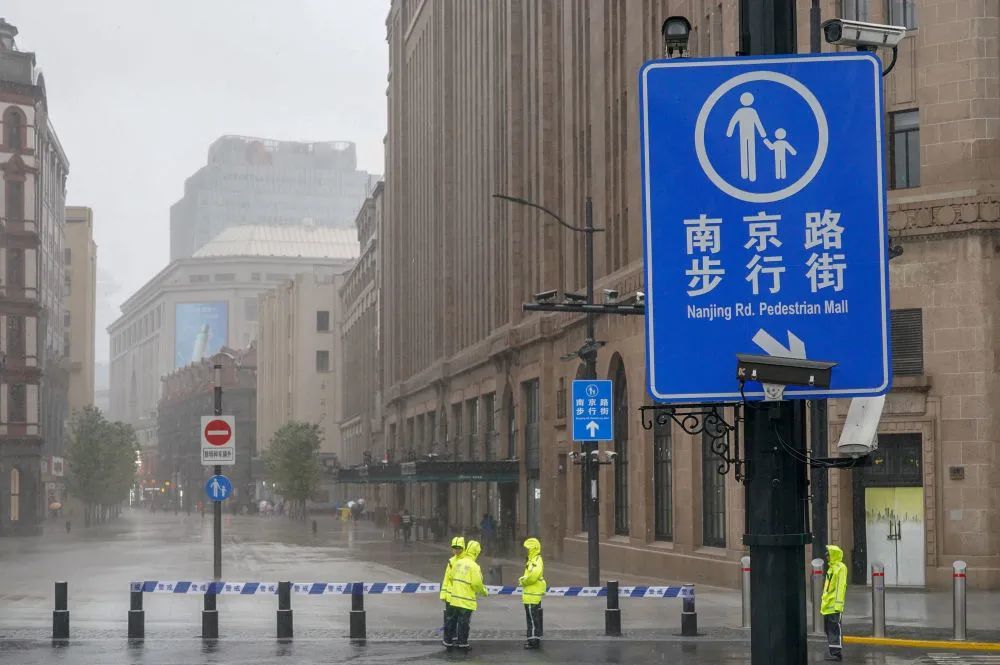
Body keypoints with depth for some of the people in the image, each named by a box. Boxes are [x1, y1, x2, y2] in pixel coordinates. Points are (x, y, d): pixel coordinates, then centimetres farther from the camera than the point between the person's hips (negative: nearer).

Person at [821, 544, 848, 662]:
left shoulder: (840, 568, -11)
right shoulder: (831, 567, 18)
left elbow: (840, 587, -18)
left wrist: (838, 604, -23)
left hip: (834, 607, -10)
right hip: (827, 606, 10)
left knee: (835, 629, -9)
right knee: (829, 629, 12)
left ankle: (837, 653, -10)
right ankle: (833, 652, 17)